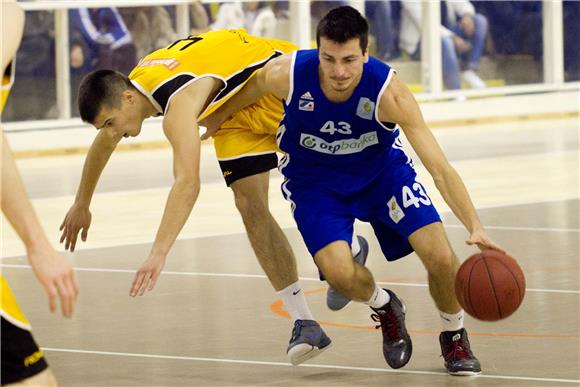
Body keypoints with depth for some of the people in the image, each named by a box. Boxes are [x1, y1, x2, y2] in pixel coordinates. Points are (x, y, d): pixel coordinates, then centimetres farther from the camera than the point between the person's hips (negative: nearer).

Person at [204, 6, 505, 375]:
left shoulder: (389, 92, -32)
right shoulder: (284, 75, -30)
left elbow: (440, 169, -32)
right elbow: (240, 95, -4)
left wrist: (476, 227, -44)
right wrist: (213, 123, 14)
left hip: (382, 169, 0)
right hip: (314, 180, 0)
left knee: (440, 255, -18)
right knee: (339, 272, -24)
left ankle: (455, 337, 15)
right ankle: (384, 308, 14)